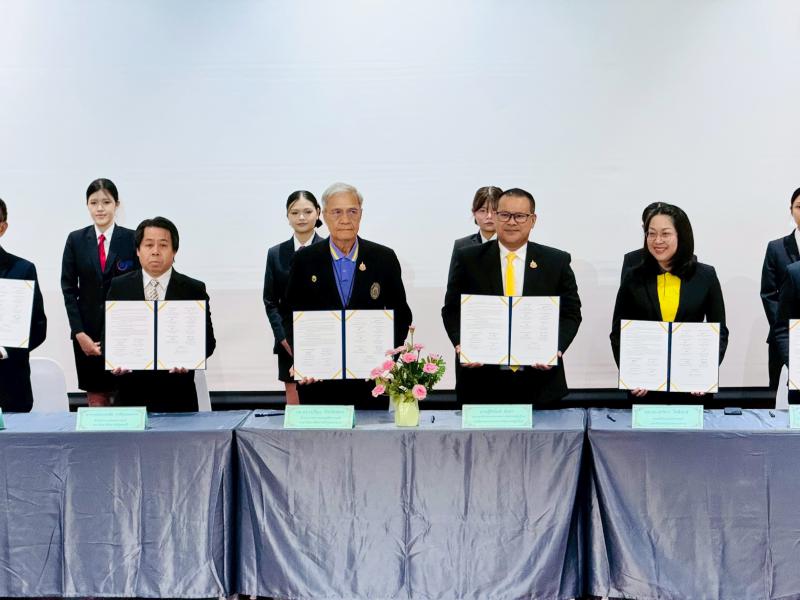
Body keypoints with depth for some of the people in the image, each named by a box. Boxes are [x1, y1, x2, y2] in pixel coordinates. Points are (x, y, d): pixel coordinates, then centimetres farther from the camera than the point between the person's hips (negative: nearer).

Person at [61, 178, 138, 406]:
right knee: (96, 399, 4)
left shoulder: (132, 239, -1)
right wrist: (79, 333, -5)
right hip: (88, 332, 2)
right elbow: (68, 289, 4)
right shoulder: (75, 240, 5)